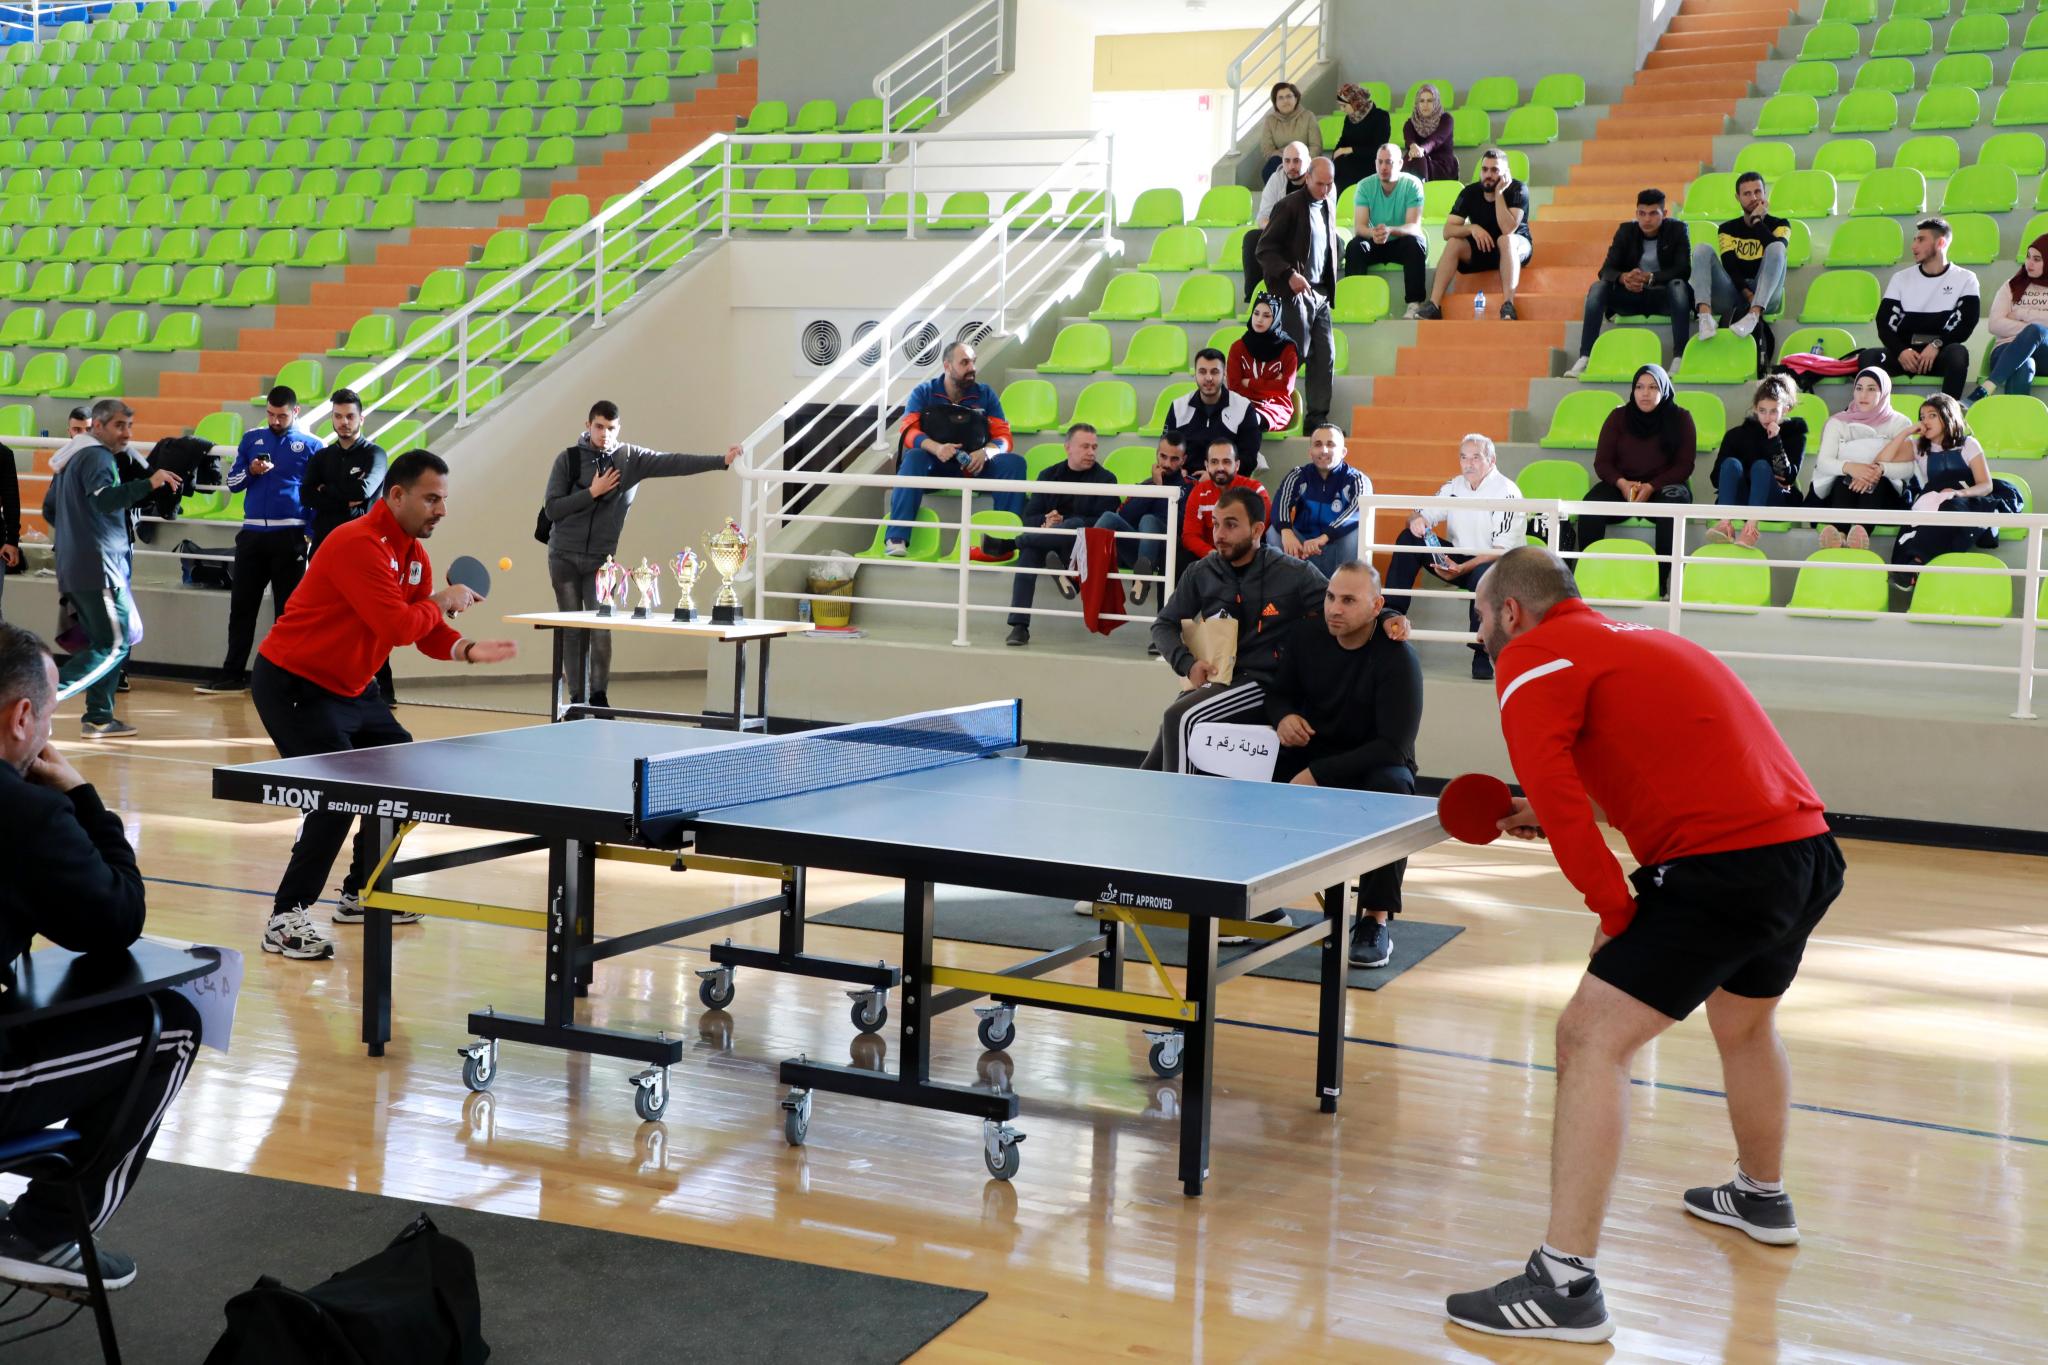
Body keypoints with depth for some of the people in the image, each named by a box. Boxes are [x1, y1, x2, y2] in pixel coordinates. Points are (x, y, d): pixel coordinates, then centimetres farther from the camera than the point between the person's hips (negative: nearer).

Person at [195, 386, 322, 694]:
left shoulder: (310, 445, 1)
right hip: (252, 533, 3)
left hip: (289, 536, -3)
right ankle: (233, 674, 11)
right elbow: (232, 482, 11)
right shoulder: (252, 439, 10)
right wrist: (251, 472, -10)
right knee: (242, 605, 6)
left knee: (287, 608, 3)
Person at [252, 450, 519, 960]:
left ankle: (361, 894, 26)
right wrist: (442, 601, -14)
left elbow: (427, 632, 7)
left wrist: (470, 650, -12)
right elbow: (396, 626, -32)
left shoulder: (416, 554, 6)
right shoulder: (359, 545, -24)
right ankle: (286, 918, -12)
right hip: (292, 684, -10)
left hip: (349, 688, 10)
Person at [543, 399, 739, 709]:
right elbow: (552, 509, -5)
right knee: (571, 629, 3)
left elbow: (676, 463, -8)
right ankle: (577, 698, 9)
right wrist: (592, 492, -13)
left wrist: (722, 460, -17)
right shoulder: (569, 459, -1)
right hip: (564, 556, 0)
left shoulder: (632, 458, 1)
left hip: (601, 559, 0)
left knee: (601, 628, -7)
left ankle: (599, 697, 4)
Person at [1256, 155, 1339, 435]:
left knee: (1325, 358, 3)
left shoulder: (1327, 207, 15)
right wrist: (1289, 275, -22)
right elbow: (1265, 249, -10)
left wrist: (1330, 287, 13)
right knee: (1297, 354, -10)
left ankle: (1317, 417, 8)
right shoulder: (1289, 206, -7)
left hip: (1320, 293, 7)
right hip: (1294, 293, -7)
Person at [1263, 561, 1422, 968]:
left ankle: (1376, 922, -26)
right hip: (1310, 757, 4)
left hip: (1373, 767, -4)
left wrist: (1320, 774, -29)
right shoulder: (1309, 638, -3)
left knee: (1392, 788, -38)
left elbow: (1394, 746, -23)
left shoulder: (1397, 657, -18)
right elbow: (1277, 692, 13)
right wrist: (1283, 717, -13)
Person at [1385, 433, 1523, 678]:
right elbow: (1422, 514, 8)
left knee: (1484, 572, -41)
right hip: (1457, 559, 6)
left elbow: (1502, 551, -21)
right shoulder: (1455, 487, 7)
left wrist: (1462, 569, -33)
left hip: (1492, 565, -6)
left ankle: (1482, 653, -29)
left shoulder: (1507, 493, -14)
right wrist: (1416, 520, -19)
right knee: (1408, 539, -10)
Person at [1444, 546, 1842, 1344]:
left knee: (1589, 1040, -10)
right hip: (1810, 850, 9)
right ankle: (1762, 1197, 55)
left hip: (1726, 866, -9)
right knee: (1744, 1022, 32)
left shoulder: (1532, 658, -4)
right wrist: (1559, 816, 28)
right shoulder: (1628, 640, 22)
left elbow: (1550, 789, -18)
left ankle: (1565, 1283, -15)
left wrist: (1615, 910, -12)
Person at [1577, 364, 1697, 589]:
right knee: (1590, 507, -30)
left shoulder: (1680, 418, 3)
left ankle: (1660, 581, -34)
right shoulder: (1619, 416, 7)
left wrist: (1651, 487, -17)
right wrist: (1622, 483, -16)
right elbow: (1602, 462, 6)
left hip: (1663, 487, -2)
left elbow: (1685, 465, -1)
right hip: (1621, 485, 2)